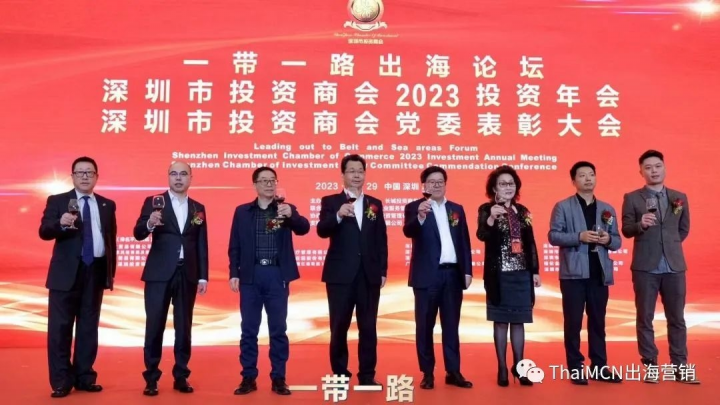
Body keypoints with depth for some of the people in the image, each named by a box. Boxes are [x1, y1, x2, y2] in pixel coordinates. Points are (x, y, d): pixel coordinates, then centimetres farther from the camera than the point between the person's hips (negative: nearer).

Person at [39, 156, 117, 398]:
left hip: (96, 270, 3)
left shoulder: (107, 205, 11)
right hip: (66, 271, -3)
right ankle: (61, 381, 6)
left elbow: (111, 239, 11)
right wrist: (61, 224, -30)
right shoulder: (57, 201, 2)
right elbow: (44, 232, -8)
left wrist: (111, 272, 7)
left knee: (89, 326, 8)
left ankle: (84, 377, 17)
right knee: (60, 327, -2)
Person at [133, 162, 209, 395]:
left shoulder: (198, 208, 10)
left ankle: (181, 377, 17)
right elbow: (138, 234, -10)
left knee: (184, 327, 7)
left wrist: (203, 277, 4)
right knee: (154, 326, 1)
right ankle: (151, 379, 11)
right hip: (159, 273, -3)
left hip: (187, 274, 3)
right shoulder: (153, 202, 1)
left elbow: (202, 244, 9)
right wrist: (149, 224, -32)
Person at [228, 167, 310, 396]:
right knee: (248, 329, 5)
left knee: (278, 330, 4)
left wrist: (291, 215, -31)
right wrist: (234, 273, -1)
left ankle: (278, 379, 12)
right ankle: (248, 378, 14)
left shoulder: (286, 210, 6)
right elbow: (234, 246, 7)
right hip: (250, 275, 1)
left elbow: (304, 228, -12)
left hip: (277, 276, 0)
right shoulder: (242, 211, 8)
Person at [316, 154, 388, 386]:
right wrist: (338, 215, -31)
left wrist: (383, 270, 4)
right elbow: (322, 231, -13)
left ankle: (367, 375, 16)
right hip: (340, 274, -2)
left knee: (368, 327, 7)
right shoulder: (330, 201, 3)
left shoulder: (375, 204, 12)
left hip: (369, 274, 3)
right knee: (339, 326, 4)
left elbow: (381, 240, 10)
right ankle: (340, 374, 17)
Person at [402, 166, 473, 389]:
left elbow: (465, 242, 11)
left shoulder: (457, 209, 12)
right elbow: (408, 231, -20)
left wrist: (467, 270, 3)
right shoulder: (414, 207, -1)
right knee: (425, 325, 3)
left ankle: (453, 372, 17)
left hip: (453, 274, 4)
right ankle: (427, 373, 12)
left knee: (451, 325, 9)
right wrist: (420, 216, -39)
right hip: (427, 275, -3)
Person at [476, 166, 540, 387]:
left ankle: (518, 366, 19)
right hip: (499, 274, -4)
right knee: (501, 320, 2)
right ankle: (502, 368, 10)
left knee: (519, 320, 8)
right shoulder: (486, 209, -4)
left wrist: (535, 271, 9)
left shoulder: (522, 210, 10)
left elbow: (530, 242, 12)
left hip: (522, 274, 4)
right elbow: (482, 235, -21)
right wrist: (491, 218, -39)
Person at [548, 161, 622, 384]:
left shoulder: (607, 209, 14)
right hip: (574, 273, -4)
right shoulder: (563, 206, 2)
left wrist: (608, 239, -9)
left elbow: (617, 241, 13)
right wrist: (579, 236, -19)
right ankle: (575, 368, 9)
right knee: (573, 322, 1)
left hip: (599, 273, 4)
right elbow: (553, 235, -8)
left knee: (598, 322, 9)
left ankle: (599, 367, 17)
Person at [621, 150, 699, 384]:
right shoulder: (632, 198, 1)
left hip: (674, 265, 3)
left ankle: (680, 367, 15)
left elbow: (684, 229, 19)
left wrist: (670, 245, 10)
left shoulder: (679, 197, 10)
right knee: (645, 318, 2)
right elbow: (626, 230, -3)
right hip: (645, 266, -2)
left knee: (677, 318, 7)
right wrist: (641, 224, -21)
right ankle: (650, 366, 11)